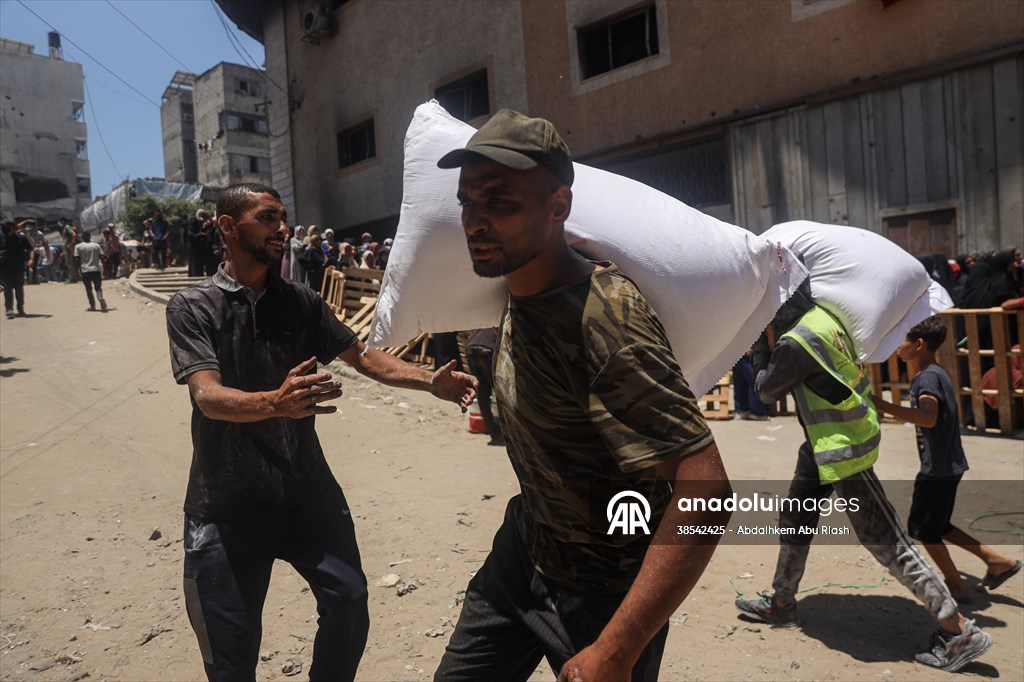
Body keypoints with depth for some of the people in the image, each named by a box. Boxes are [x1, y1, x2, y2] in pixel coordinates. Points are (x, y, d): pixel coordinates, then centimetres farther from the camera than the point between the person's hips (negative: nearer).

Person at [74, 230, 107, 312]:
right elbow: (101, 257, 2)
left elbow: (77, 259, -4)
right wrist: (102, 267, 10)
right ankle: (101, 298, -26)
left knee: (88, 289, 8)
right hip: (96, 269, 1)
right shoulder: (96, 245, 6)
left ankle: (92, 305, 9)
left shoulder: (78, 246, 1)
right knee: (98, 287, 3)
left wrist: (78, 269, 3)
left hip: (85, 270, -1)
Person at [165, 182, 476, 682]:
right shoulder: (193, 306, -8)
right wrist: (276, 402, -42)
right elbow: (208, 395, -22)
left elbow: (362, 356, 3)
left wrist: (429, 382, -12)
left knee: (349, 602, 8)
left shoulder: (300, 301, 5)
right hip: (228, 505, -3)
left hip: (308, 491, 4)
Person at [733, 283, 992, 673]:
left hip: (843, 447, -10)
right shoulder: (820, 316, -1)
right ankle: (781, 603, 34)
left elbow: (766, 391, -10)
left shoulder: (795, 342, -28)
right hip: (825, 441, 10)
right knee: (795, 520, 18)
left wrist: (759, 348, 0)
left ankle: (959, 631, 14)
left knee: (883, 540, 0)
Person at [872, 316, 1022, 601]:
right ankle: (997, 560, 26)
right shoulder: (933, 373, 10)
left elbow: (928, 418, -39)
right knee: (937, 526, 21)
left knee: (922, 527, 7)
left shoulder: (928, 377, -20)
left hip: (938, 468, -10)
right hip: (946, 465, 10)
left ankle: (956, 586, 21)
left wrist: (881, 404, -41)